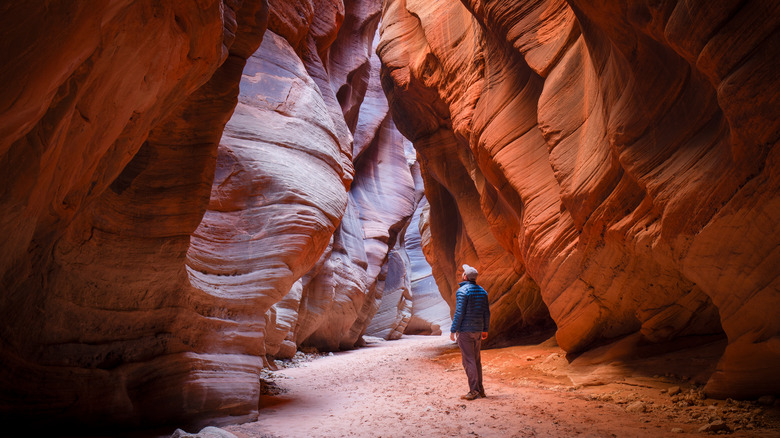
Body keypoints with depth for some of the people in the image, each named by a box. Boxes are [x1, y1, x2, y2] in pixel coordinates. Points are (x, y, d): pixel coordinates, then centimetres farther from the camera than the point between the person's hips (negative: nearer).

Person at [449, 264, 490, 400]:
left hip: (464, 330, -7)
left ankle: (474, 391, -4)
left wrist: (453, 330, -11)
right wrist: (485, 329, 20)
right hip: (477, 330, 7)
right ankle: (480, 389, 19)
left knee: (468, 360, -4)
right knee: (476, 360, 15)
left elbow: (459, 312, -16)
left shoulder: (462, 291, -13)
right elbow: (486, 312, 12)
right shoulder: (482, 291, 10)